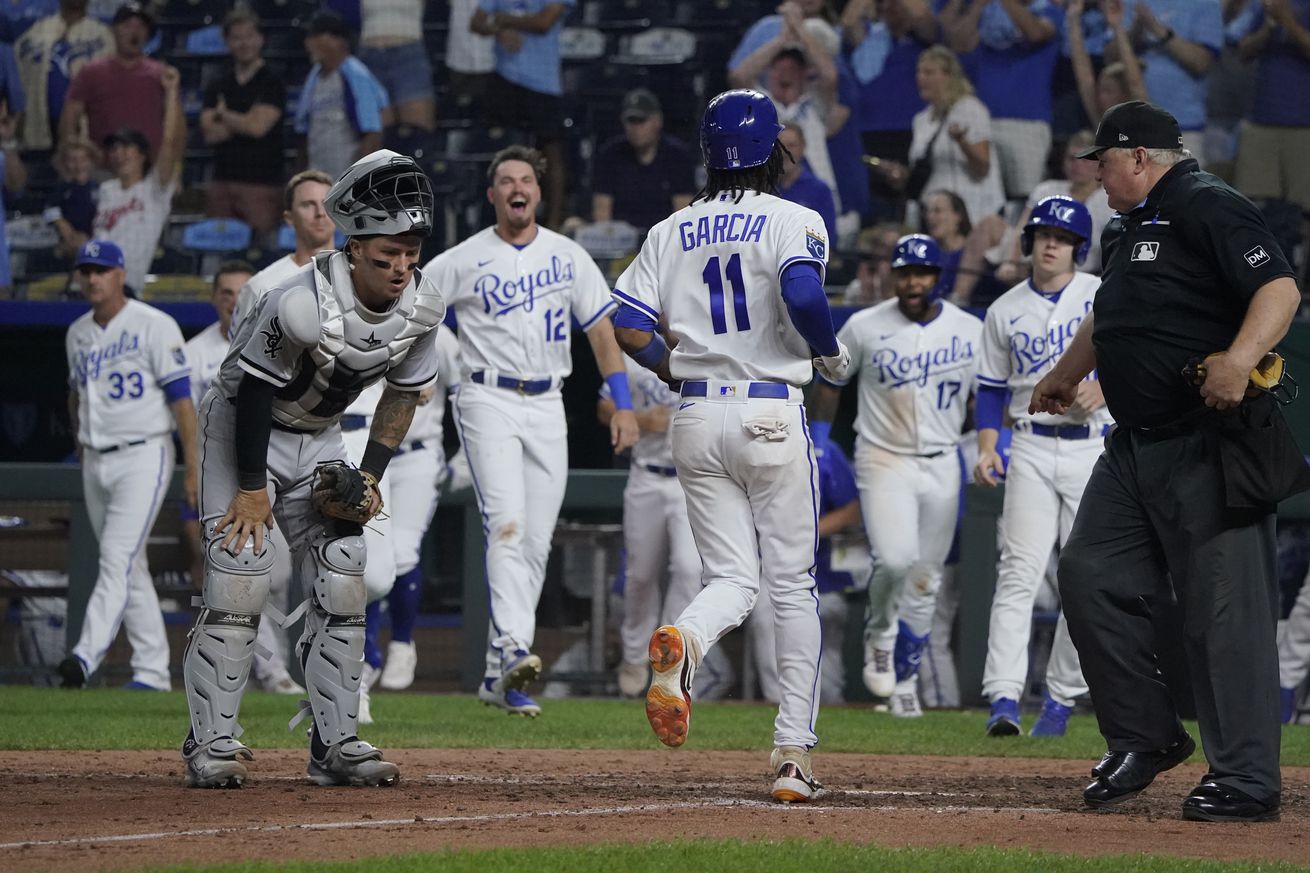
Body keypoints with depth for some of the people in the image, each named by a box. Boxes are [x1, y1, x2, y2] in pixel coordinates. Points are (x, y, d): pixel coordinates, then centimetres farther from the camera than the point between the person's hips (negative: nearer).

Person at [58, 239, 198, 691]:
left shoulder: (154, 327, -9)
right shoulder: (78, 334, 11)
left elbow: (181, 398, -12)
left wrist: (194, 469, -16)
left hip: (143, 457, -7)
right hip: (96, 463, 7)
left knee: (118, 559, -18)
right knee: (129, 568, 8)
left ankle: (87, 655, -31)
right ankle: (152, 669, 12)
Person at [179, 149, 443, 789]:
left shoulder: (422, 308, -14)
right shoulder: (303, 304, -33)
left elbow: (403, 392, 3)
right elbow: (254, 391, -23)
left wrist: (371, 474, -4)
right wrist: (251, 489, -19)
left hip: (320, 437, 6)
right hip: (242, 425, -6)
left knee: (342, 580, -3)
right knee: (238, 574, -15)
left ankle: (335, 743, 3)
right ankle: (213, 743, -8)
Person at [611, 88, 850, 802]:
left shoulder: (671, 232, 9)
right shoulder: (792, 220, -4)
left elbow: (628, 328, 3)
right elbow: (802, 295, -23)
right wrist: (831, 355, -5)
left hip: (696, 420, 4)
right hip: (771, 416, -4)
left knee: (731, 579, 9)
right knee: (792, 584, 6)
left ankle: (680, 644, -28)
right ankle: (793, 756, 4)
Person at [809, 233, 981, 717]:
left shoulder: (970, 331, 1)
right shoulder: (865, 327, -4)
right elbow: (830, 382, 9)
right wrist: (818, 440, 1)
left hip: (942, 464, 2)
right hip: (883, 460, -2)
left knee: (925, 581, 6)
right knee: (896, 559, -23)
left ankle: (904, 683, 19)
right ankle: (879, 636, 7)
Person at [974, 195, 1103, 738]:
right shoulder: (1005, 310, 9)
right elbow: (992, 388, 12)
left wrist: (1104, 389, -18)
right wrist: (987, 448, -2)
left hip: (1094, 448, -1)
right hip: (1031, 449, 1)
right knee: (1019, 573, -11)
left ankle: (1062, 698, 9)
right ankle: (1004, 698, -19)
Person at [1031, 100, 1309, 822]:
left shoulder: (1207, 208, -11)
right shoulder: (1128, 228, 19)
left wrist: (1239, 359, -38)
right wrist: (1063, 378, 50)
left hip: (1211, 451, -10)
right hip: (1135, 448, 10)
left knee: (1223, 609, -8)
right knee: (1090, 576, 7)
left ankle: (1247, 780, -5)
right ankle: (1145, 737, 18)